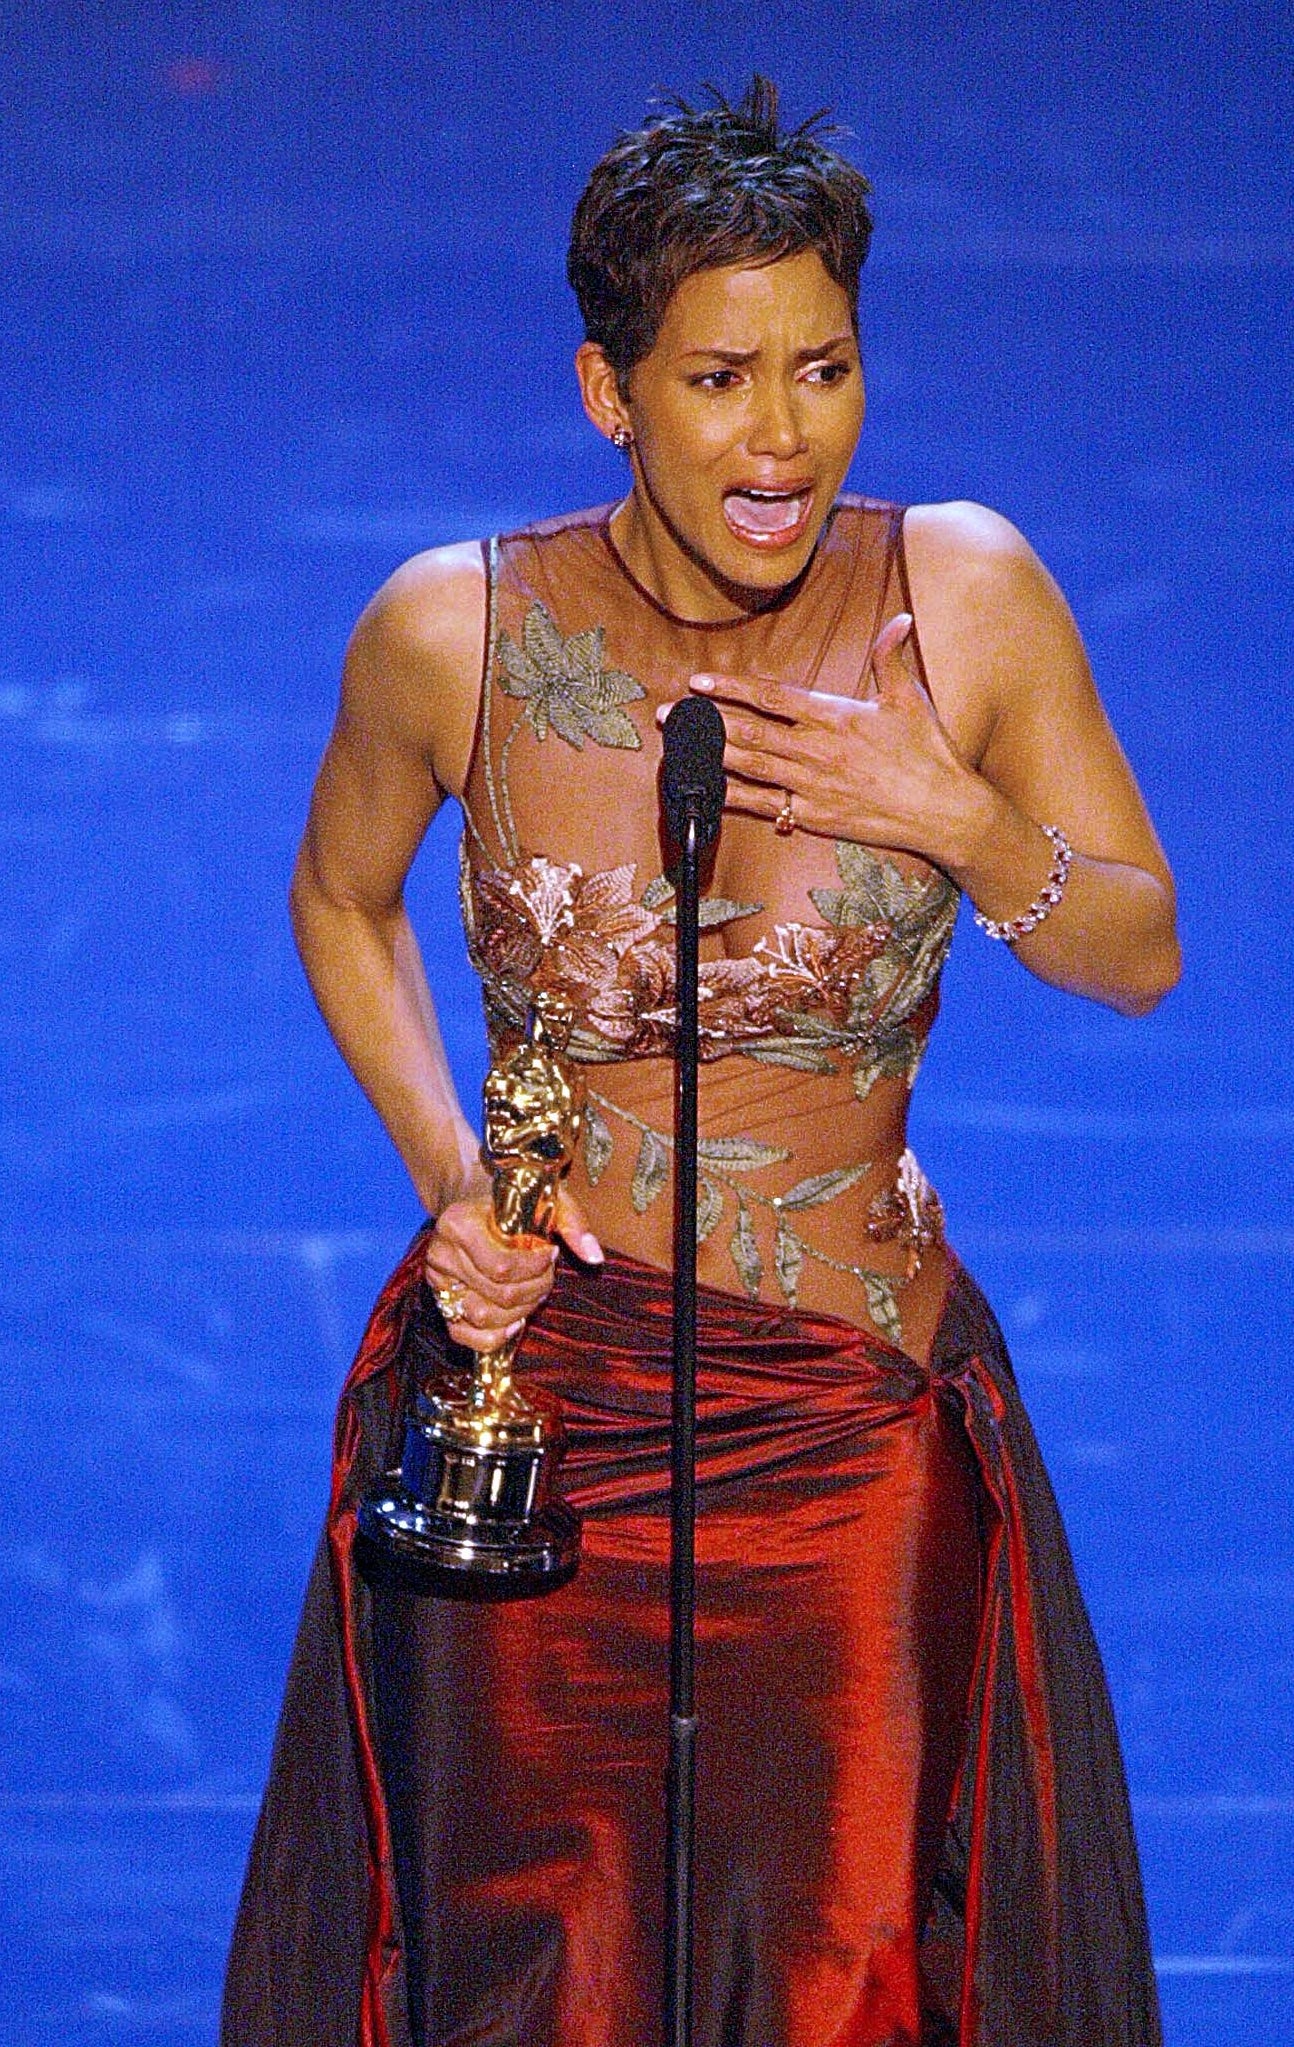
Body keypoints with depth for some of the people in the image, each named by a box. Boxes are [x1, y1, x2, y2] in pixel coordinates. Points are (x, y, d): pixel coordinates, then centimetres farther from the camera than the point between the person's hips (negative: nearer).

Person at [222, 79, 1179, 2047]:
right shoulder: (454, 632, -11)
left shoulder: (969, 593, -9)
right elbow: (341, 902, 9)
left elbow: (1143, 955, 1)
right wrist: (448, 1175, -5)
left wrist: (957, 817, -18)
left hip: (858, 1430, 1)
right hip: (541, 1386, -1)